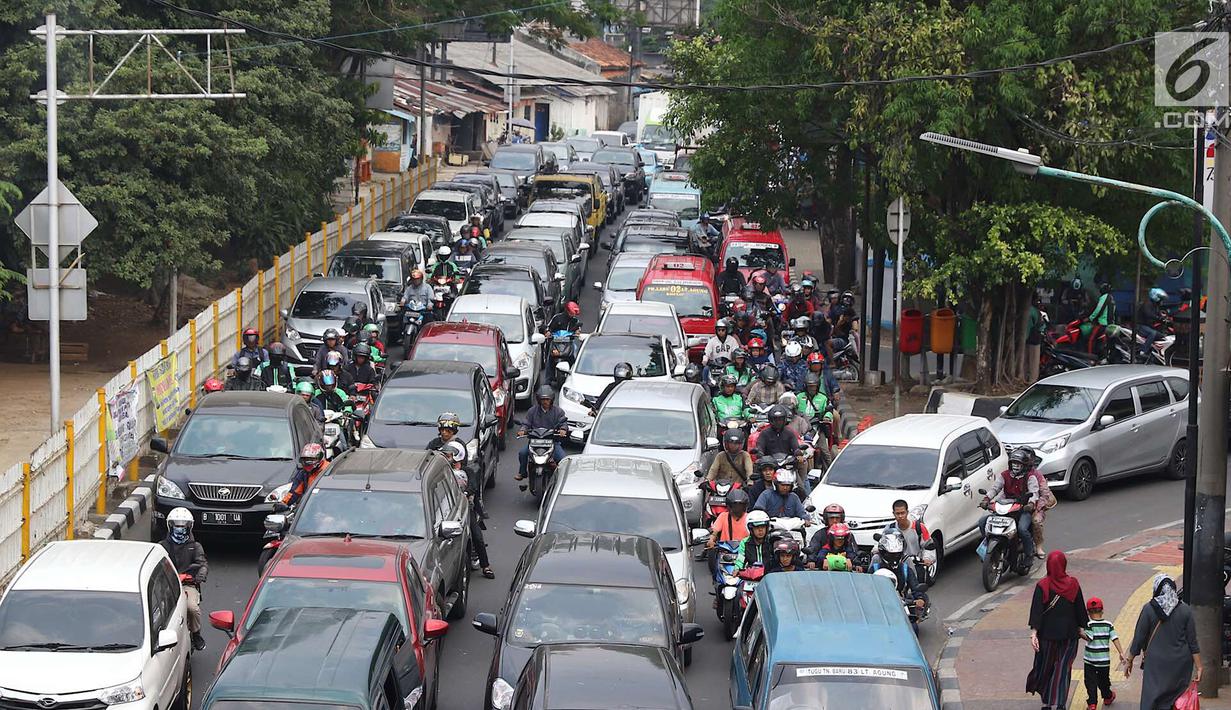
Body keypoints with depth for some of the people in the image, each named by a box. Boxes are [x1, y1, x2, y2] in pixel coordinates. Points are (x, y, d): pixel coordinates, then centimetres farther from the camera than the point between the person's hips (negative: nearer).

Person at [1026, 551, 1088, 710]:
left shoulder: (1042, 586, -12)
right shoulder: (1073, 584, -7)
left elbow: (1036, 610, -17)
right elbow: (1080, 609, 1)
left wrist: (1033, 632, -19)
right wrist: (1080, 628, 13)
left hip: (1048, 633, -1)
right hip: (1069, 634, 1)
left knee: (1046, 667, 16)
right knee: (1063, 669, 6)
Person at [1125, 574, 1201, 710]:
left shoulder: (1149, 609, -8)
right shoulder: (1185, 610, -3)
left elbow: (1138, 638, -3)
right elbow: (1192, 642, -2)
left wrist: (1129, 661, 8)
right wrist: (1198, 667, 3)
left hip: (1155, 664, -2)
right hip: (1180, 664, 2)